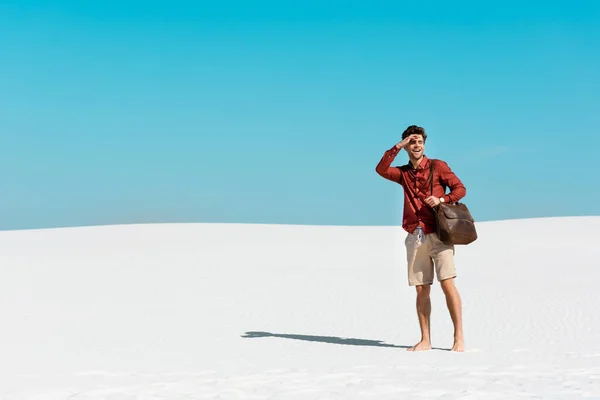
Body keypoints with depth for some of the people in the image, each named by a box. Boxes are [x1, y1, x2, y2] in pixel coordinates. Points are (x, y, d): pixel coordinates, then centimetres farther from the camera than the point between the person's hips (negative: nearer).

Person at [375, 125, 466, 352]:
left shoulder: (437, 166, 6)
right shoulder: (403, 173, 16)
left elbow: (460, 189, 1)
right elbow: (381, 170, 0)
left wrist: (441, 199, -15)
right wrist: (397, 148, -5)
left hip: (438, 235, -4)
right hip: (415, 238, 4)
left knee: (447, 284, -11)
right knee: (421, 290, 4)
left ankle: (459, 338, -9)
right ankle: (425, 340, 9)